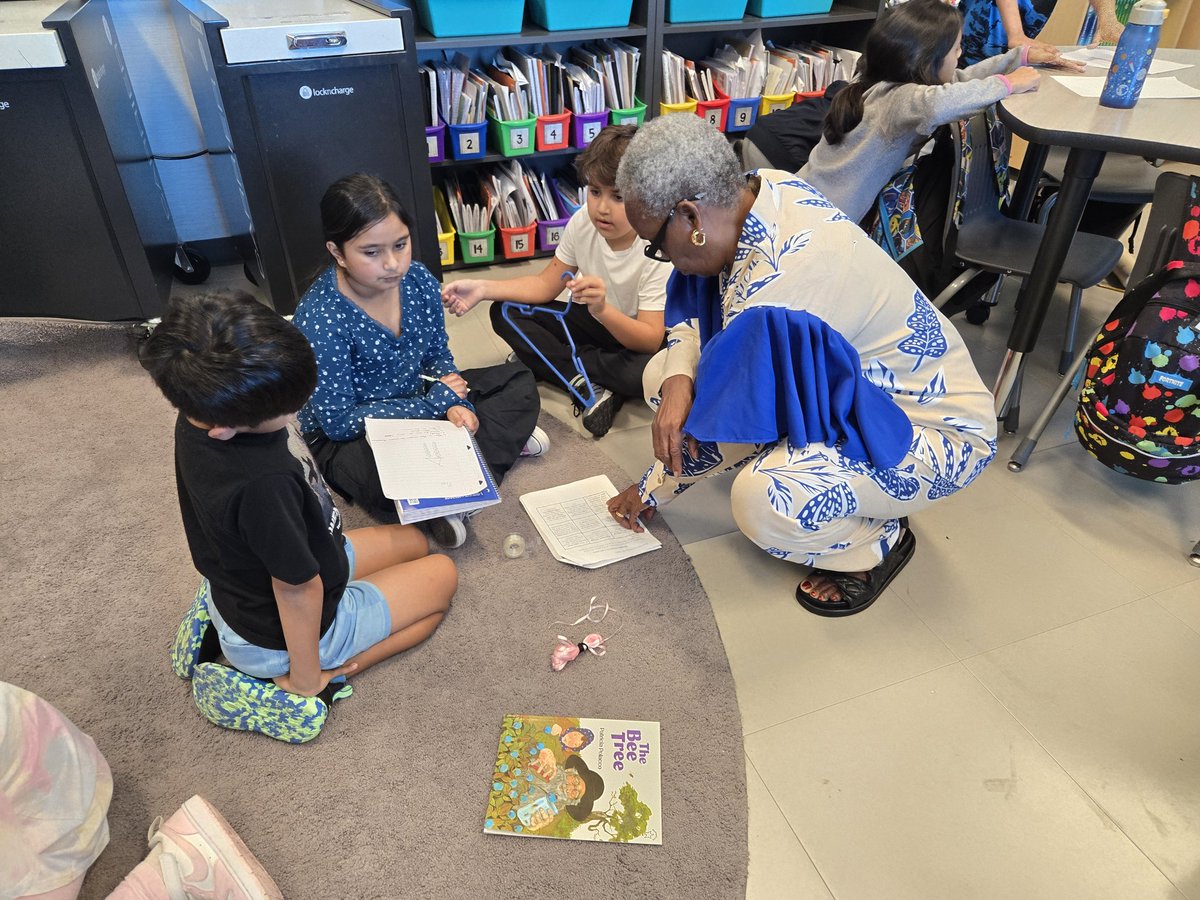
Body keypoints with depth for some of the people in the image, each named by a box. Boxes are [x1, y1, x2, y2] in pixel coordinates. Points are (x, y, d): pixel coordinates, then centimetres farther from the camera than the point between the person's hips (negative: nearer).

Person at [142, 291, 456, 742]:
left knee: (415, 542, 21)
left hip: (242, 587, 7)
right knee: (442, 575, 10)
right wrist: (305, 681, -18)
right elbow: (298, 589, -30)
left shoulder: (201, 415, -17)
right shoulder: (263, 482, -43)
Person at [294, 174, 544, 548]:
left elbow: (439, 357, 4)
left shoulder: (418, 280, -11)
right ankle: (501, 438, -14)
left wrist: (455, 404, -18)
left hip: (422, 402, 7)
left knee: (519, 381, 4)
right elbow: (337, 421, -24)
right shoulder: (319, 319, -27)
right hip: (351, 436, -6)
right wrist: (434, 403, -21)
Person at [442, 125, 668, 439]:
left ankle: (546, 363, -17)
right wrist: (484, 289, -17)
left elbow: (651, 340, -31)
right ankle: (590, 384, -19)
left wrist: (603, 309, -50)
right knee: (505, 314, -10)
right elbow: (546, 284, -3)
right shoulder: (583, 222, -13)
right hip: (594, 320, 5)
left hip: (636, 336, -5)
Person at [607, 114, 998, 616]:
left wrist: (649, 492, -6)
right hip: (851, 382, 9)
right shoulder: (762, 188, -11)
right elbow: (693, 306, 1)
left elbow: (721, 427, -23)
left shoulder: (776, 288, -35)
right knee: (662, 375, -2)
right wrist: (677, 382, -20)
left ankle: (877, 543, -2)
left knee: (762, 502, -36)